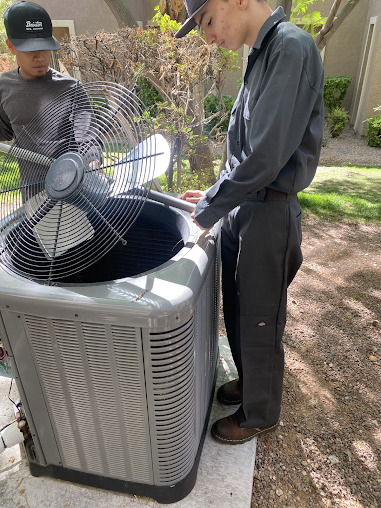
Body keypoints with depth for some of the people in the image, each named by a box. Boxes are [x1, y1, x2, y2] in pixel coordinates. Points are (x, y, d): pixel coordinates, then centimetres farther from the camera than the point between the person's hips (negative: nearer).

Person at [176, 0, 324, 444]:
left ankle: (259, 415, 35)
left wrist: (210, 211, -14)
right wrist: (215, 196, 12)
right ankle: (248, 382, 47)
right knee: (237, 314, 21)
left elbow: (265, 157, -24)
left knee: (259, 326, 9)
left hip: (269, 217, -9)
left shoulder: (292, 48, -16)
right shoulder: (261, 55, 14)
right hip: (242, 211, 9)